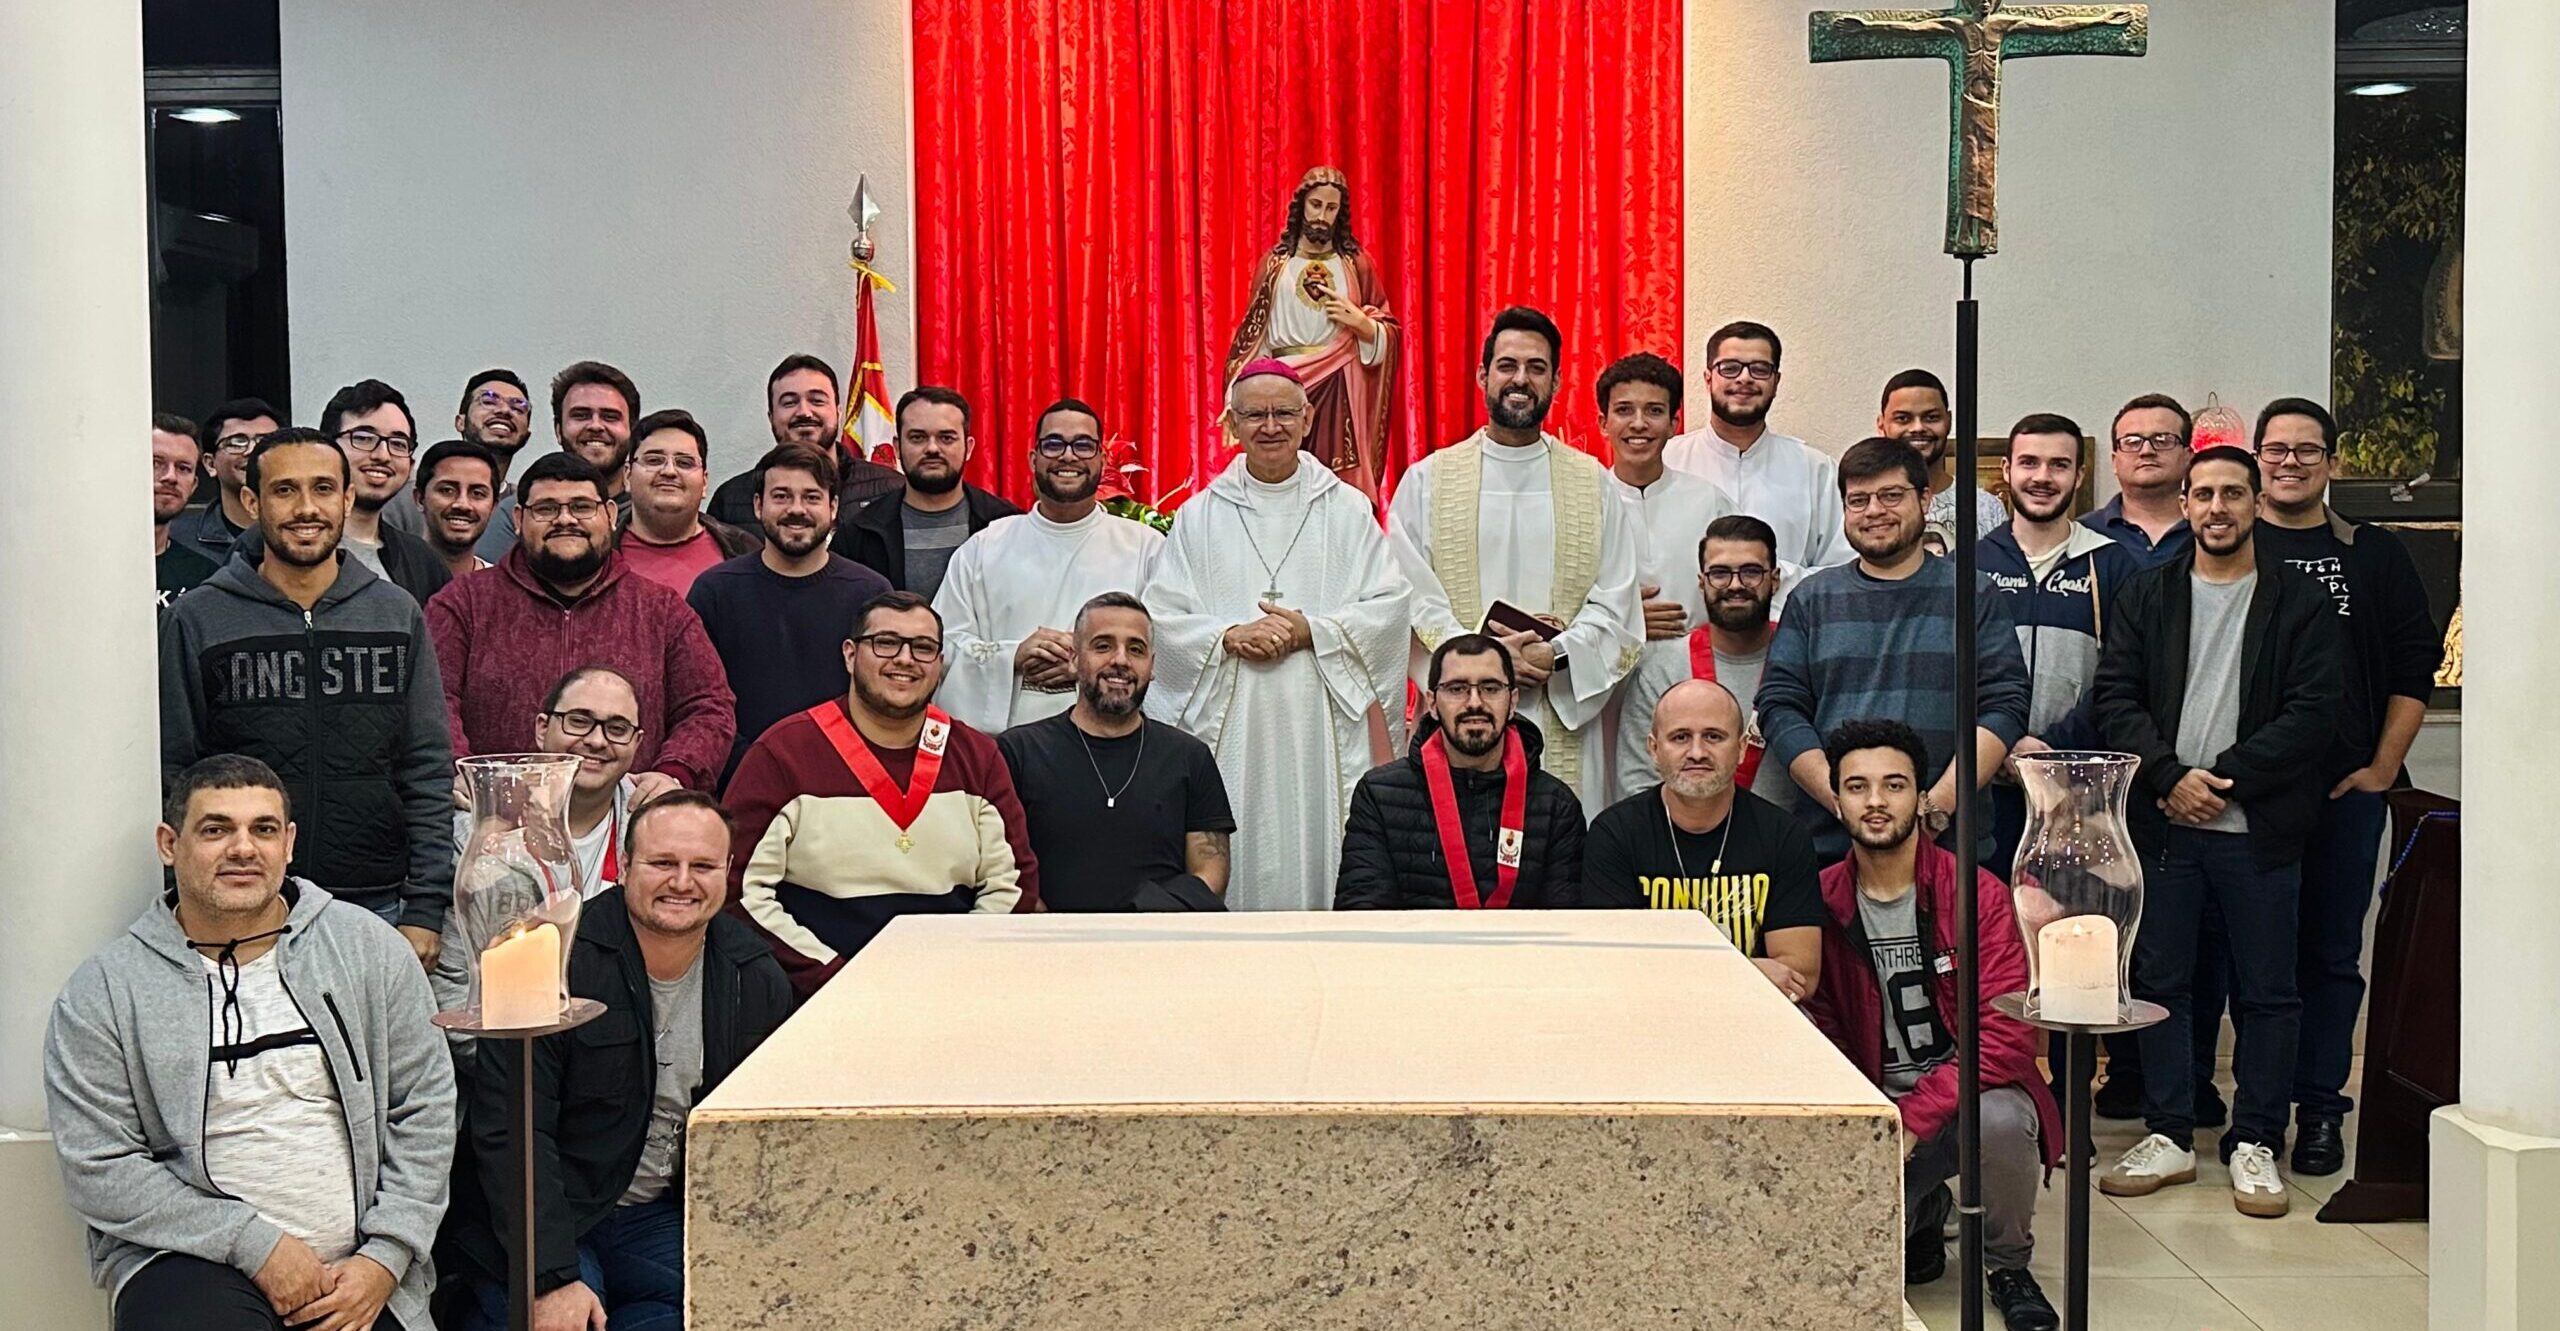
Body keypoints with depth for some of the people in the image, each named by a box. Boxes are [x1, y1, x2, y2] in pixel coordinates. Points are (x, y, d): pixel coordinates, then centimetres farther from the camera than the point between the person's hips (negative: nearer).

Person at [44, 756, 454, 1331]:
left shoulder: (369, 949, 7)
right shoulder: (102, 991, 2)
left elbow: (424, 1110, 6)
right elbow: (99, 1171, -3)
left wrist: (385, 1259, -4)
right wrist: (255, 1244, -10)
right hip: (192, 1260, -2)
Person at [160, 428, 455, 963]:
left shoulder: (397, 614, 7)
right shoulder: (198, 620, 2)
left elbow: (429, 773, 5)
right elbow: (173, 776, 2)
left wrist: (425, 910, -1)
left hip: (379, 913, 2)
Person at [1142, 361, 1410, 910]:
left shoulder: (1347, 509, 10)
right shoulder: (1200, 516, 10)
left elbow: (1391, 603, 2)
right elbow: (1161, 616, 4)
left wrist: (1312, 631, -10)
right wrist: (1231, 637, -12)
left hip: (1324, 722, 0)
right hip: (1231, 726, 0)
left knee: (1318, 846, -4)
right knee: (1239, 853, -4)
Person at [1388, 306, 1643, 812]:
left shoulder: (1592, 483, 11)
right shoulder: (1428, 480, 8)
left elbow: (1616, 601, 5)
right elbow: (1410, 596, 1)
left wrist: (1557, 654, -11)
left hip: (1564, 721, 1)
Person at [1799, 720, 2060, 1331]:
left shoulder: (1977, 895, -8)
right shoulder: (1822, 902, -1)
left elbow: (2008, 1033, -15)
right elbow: (1819, 1032, 4)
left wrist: (1914, 1118, -24)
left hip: (1969, 1094, -1)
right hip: (1875, 1108, 2)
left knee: (2000, 1118, -37)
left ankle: (2009, 1268, -4)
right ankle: (1922, 1214, 16)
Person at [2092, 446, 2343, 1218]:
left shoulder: (2301, 603, 3)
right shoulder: (2146, 596, 10)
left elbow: (2315, 711, -6)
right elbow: (2116, 696, 2)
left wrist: (2223, 777, -13)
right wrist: (2170, 778, -12)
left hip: (2258, 828, -2)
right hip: (2163, 824, 2)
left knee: (2266, 991, 5)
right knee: (2160, 981, 7)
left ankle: (2255, 1143, 16)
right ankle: (2169, 1136, 17)